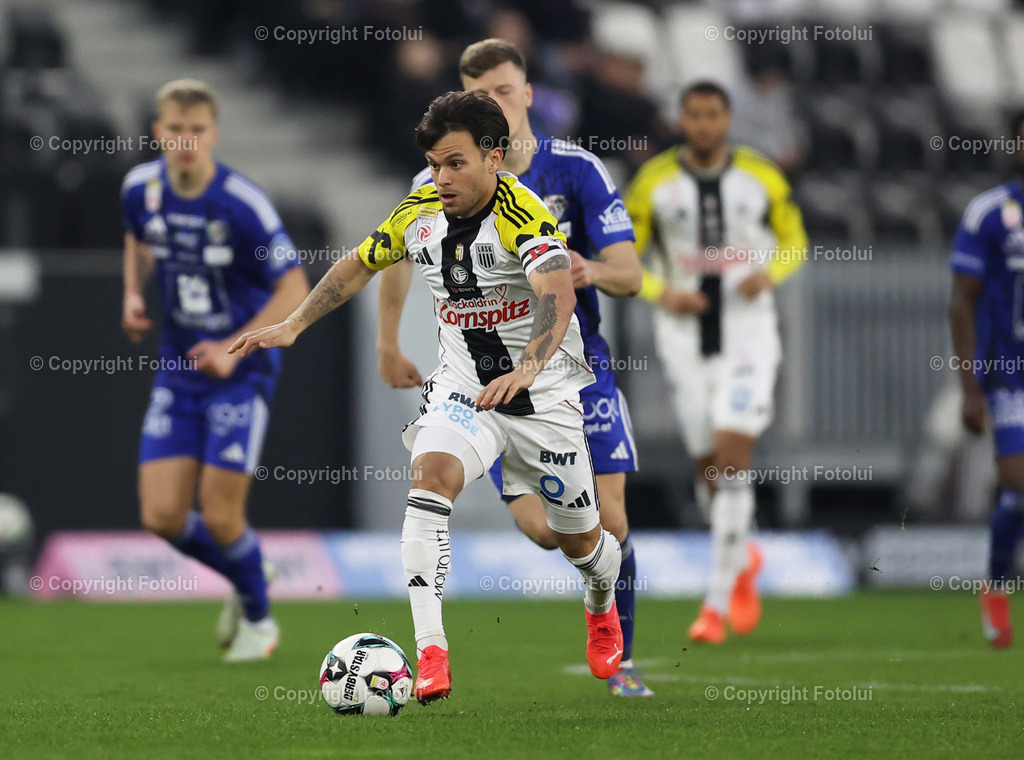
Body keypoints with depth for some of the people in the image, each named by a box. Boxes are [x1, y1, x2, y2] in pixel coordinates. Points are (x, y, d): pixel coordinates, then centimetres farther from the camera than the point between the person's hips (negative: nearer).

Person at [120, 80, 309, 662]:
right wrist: (135, 295, 3)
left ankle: (259, 617, 21)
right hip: (178, 371, 5)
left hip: (241, 372, -5)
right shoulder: (142, 189, -4)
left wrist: (233, 348, -24)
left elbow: (294, 289, -17)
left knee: (220, 517, -8)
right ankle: (244, 584, 27)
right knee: (162, 517, -3)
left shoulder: (243, 204, -20)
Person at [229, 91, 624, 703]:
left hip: (543, 394, -3)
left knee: (579, 541, 11)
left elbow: (558, 298, -41)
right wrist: (292, 326, 6)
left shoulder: (525, 216, -24)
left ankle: (603, 606, 50)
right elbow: (359, 266, 14)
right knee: (431, 475, -28)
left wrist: (527, 368, -58)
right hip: (462, 388, 3)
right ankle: (431, 653, -34)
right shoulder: (420, 211, -4)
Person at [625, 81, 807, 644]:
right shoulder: (654, 182, -3)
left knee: (733, 460, -13)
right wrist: (662, 293, -14)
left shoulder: (761, 178, -2)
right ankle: (743, 560, 37)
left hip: (748, 333, -1)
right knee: (709, 466, 6)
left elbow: (794, 241, 10)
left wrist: (769, 274, -11)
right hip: (685, 337, 2)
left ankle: (718, 602, -8)